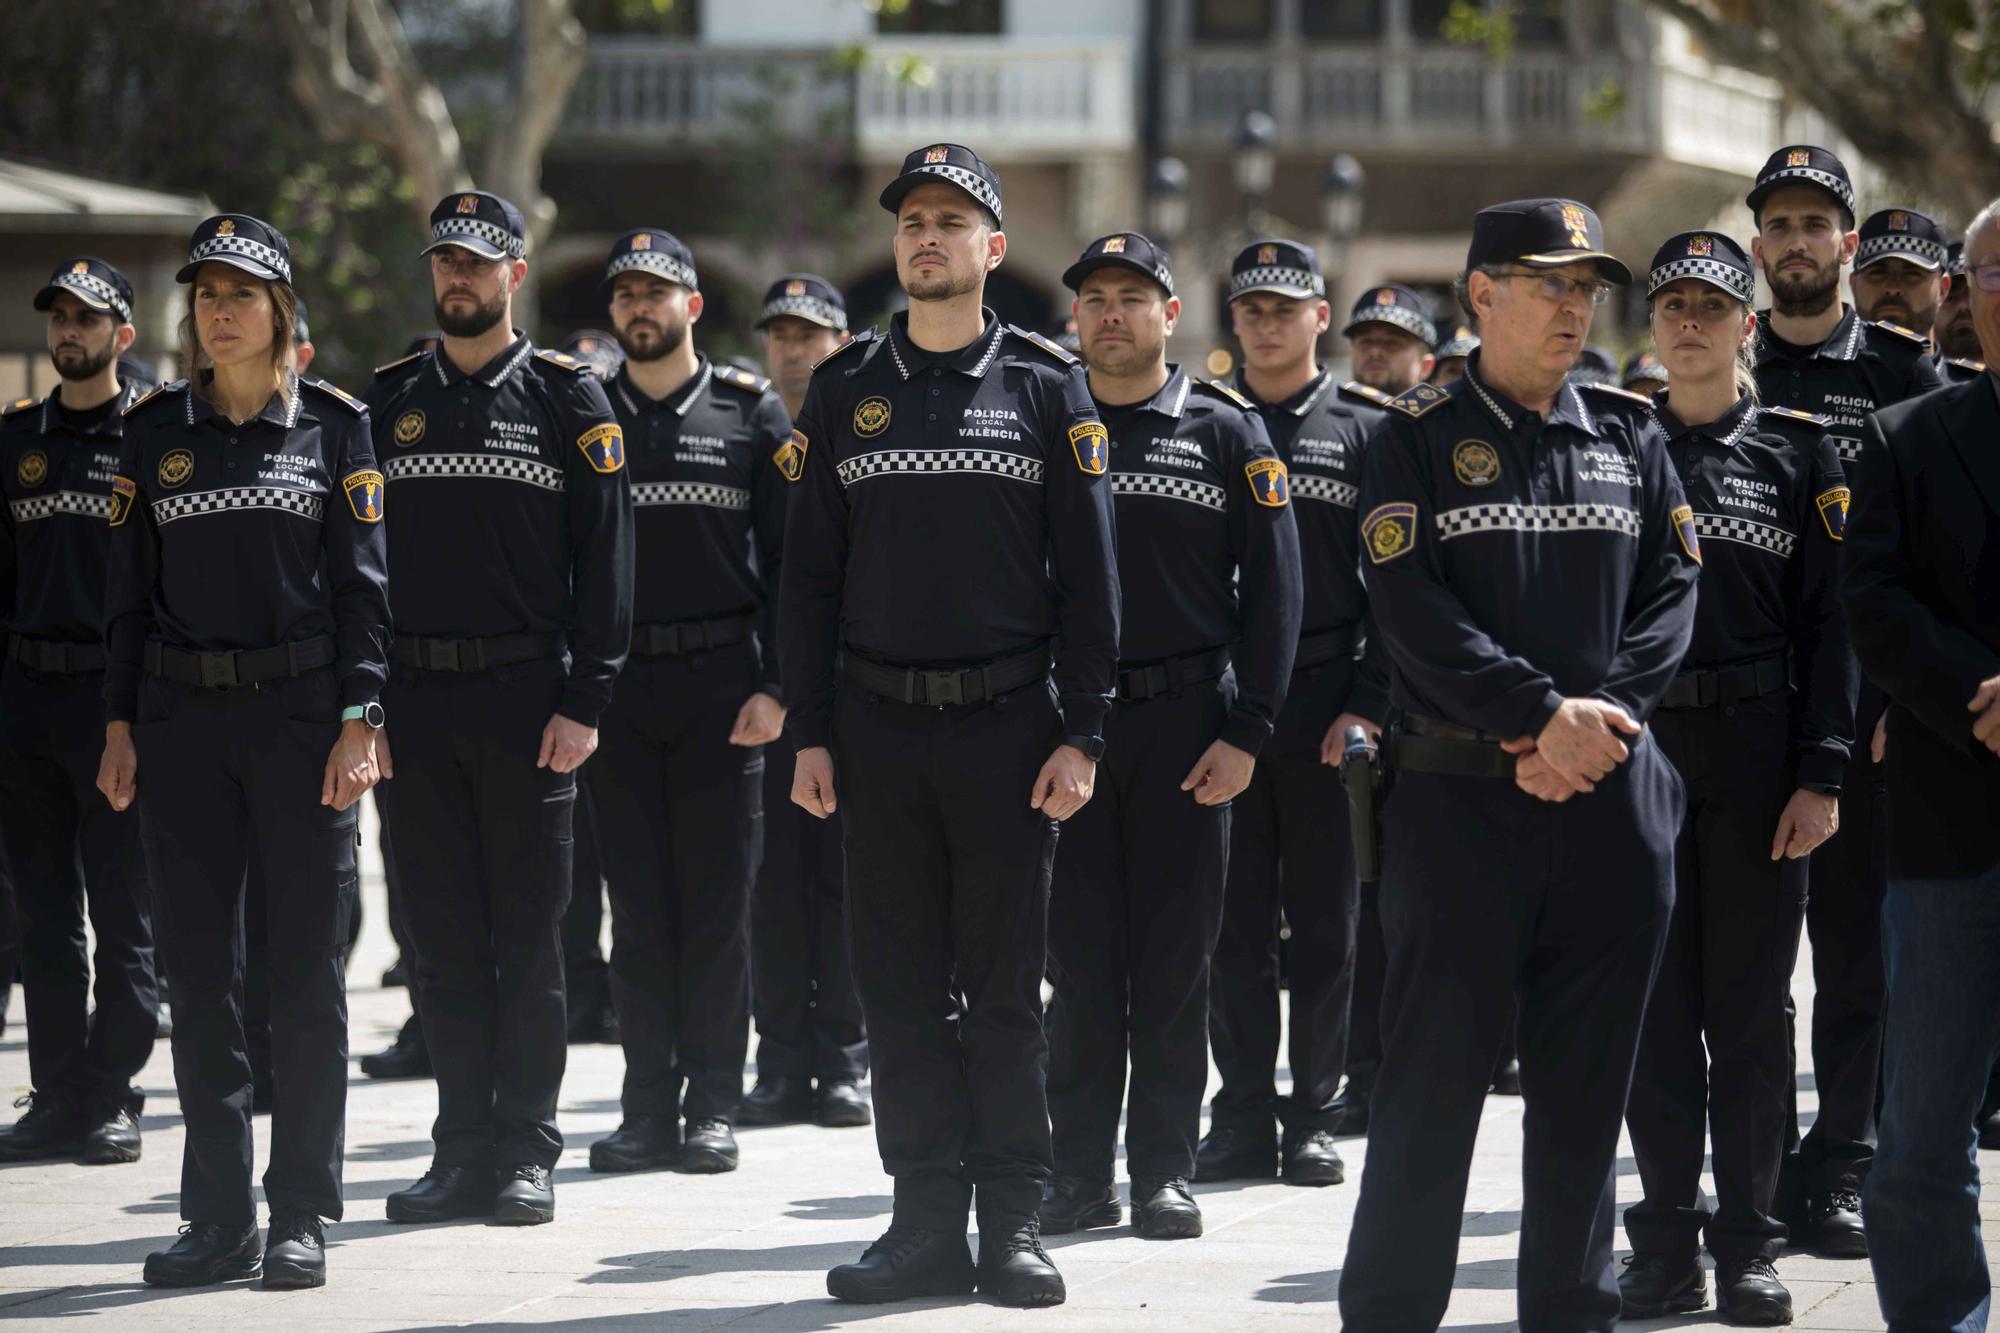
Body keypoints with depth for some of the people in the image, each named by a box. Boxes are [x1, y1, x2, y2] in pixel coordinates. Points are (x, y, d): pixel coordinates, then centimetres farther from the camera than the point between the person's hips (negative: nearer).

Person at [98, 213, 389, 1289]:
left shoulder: (333, 425, 2)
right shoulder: (155, 431, 8)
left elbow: (362, 584, 0)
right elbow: (128, 589, 10)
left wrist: (358, 721, -8)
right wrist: (120, 724, 5)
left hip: (302, 715, -2)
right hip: (181, 718, 3)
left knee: (306, 966, -1)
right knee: (198, 967, 3)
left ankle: (301, 1214, 5)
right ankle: (219, 1217, 9)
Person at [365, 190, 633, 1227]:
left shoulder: (568, 398, 1)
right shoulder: (389, 400, 10)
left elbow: (603, 557, -3)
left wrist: (584, 702, -10)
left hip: (525, 695, -3)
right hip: (414, 700, 3)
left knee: (526, 935, 1)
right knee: (441, 935, 5)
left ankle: (526, 1153, 7)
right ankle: (464, 1150, 12)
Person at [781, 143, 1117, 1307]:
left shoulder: (1049, 383, 1)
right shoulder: (845, 389, 8)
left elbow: (1089, 570, 0)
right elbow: (812, 573, 9)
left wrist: (1081, 733, -6)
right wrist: (811, 731, 3)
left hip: (1006, 721, -2)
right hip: (878, 727, 3)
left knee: (1006, 985, 1)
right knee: (900, 983, 4)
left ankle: (1015, 1222, 8)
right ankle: (929, 1221, 10)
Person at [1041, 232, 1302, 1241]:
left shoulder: (1226, 431, 3)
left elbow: (1271, 588, 1)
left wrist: (1247, 731, -7)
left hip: (1183, 720, -1)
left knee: (1175, 956, 2)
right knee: (1079, 957, 1)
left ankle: (1165, 1169, 9)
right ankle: (1080, 1171, 7)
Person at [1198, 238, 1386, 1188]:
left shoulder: (1368, 430, 4)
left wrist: (1369, 703, -9)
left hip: (1325, 708, -1)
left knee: (1324, 922, 2)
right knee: (1234, 922, 2)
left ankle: (1313, 1114, 9)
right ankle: (1243, 1116, 8)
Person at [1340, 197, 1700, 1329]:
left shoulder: (1632, 437, 12)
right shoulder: (1421, 439, 1)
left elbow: (1673, 594, 5)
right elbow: (1411, 608, -9)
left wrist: (1599, 716, -11)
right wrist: (1545, 714, -17)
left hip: (1610, 797, 3)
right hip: (1459, 798, -3)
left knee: (1588, 1082, 7)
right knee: (1435, 1074, -2)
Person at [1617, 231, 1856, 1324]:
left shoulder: (1799, 449, 4)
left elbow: (1828, 620, 1)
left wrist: (1821, 774, -6)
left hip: (1756, 753, -1)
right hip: (1635, 746, 1)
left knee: (1750, 1007, 2)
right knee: (1654, 1004, 3)